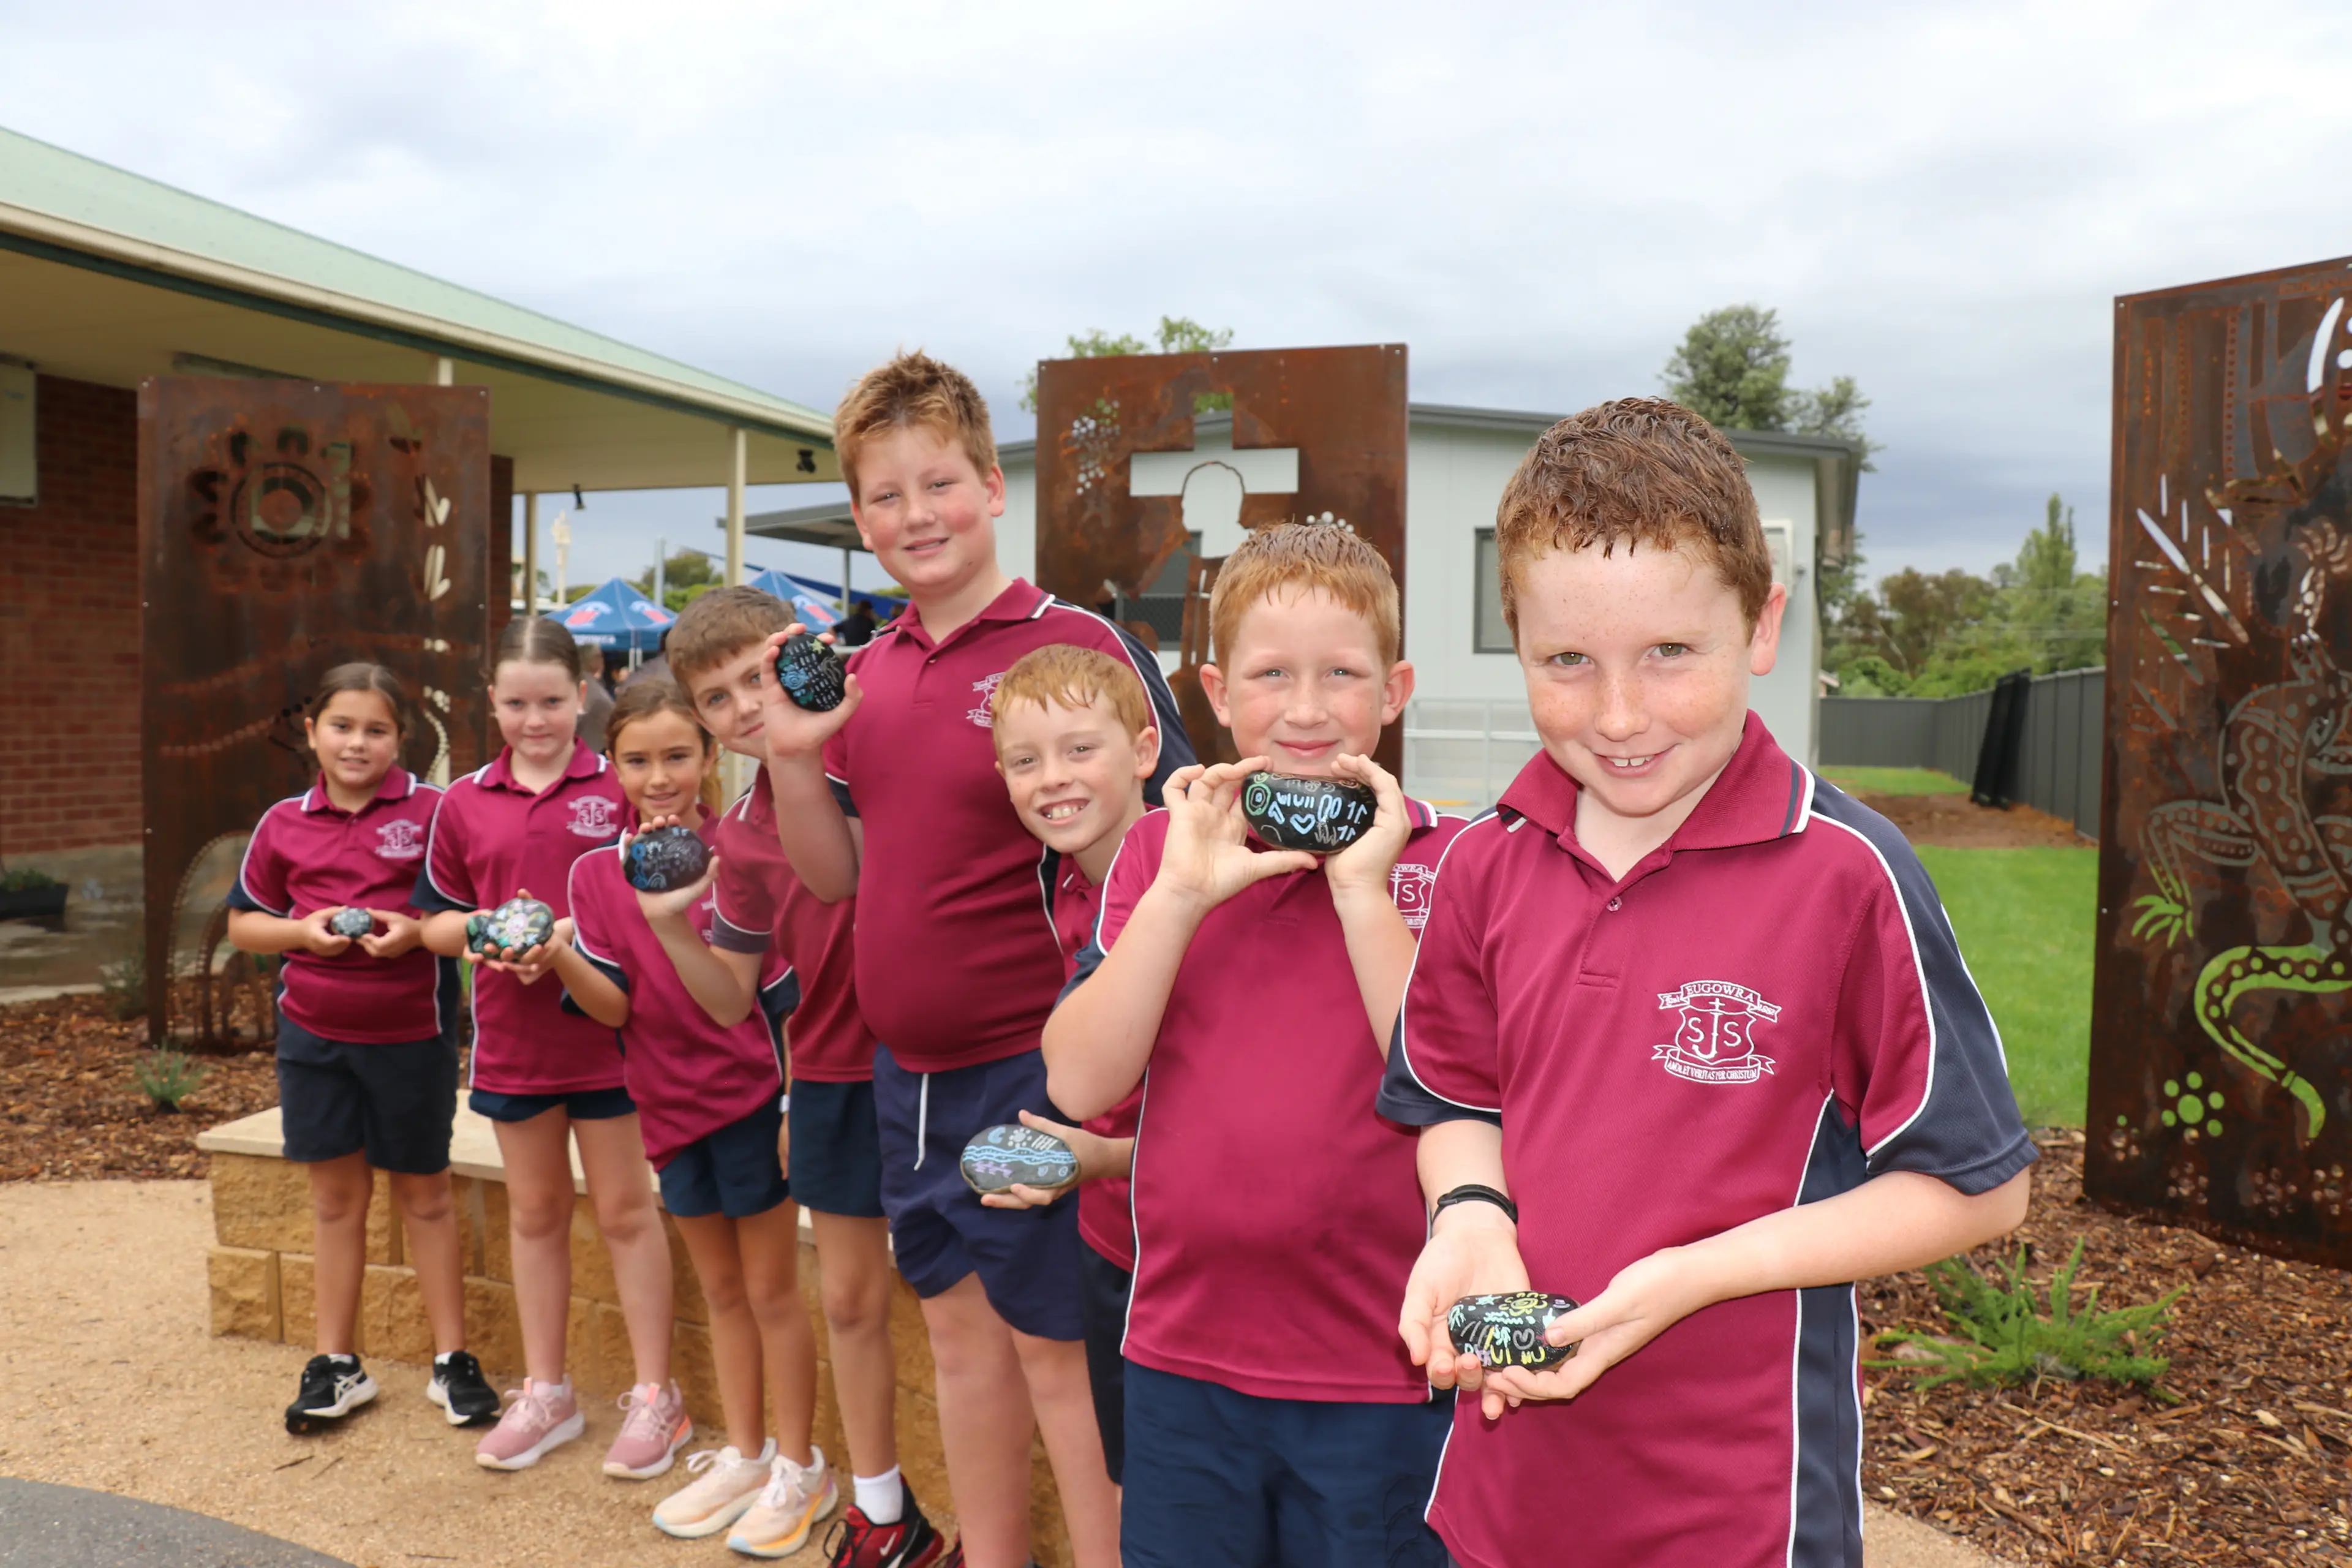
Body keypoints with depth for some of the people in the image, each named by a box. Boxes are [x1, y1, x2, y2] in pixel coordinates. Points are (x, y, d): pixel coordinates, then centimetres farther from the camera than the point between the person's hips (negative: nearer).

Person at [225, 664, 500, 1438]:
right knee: (336, 1196, 13)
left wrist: (419, 930, -21)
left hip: (411, 1031, -3)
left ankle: (452, 1359, 20)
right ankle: (335, 1364, 25)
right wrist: (303, 930, -8)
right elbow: (243, 922, 11)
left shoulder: (432, 810, -8)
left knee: (424, 1194, 9)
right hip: (313, 1032, 3)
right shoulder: (284, 824, 2)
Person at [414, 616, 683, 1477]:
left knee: (625, 1210, 7)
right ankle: (545, 1393, 30)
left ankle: (655, 1395, 19)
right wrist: (476, 928, -12)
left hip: (608, 1030, -3)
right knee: (535, 1213, 16)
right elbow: (433, 920, 9)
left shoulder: (620, 788, -7)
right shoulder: (464, 802, 3)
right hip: (511, 1039, 4)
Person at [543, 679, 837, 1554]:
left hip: (753, 1098, -4)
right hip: (671, 1109, 4)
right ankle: (744, 1456, 33)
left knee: (771, 1291, 7)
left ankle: (799, 1470, 22)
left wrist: (796, 1104, -13)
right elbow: (614, 1007, -4)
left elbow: (788, 993, -8)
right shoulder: (597, 872, 0)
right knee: (720, 1290, 18)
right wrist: (559, 956, -22)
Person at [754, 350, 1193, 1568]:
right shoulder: (866, 673, 7)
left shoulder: (1078, 647, -13)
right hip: (910, 1064, 7)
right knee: (959, 1325, 19)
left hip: (1034, 1059, -7)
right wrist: (793, 756, -6)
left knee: (1052, 1342, 5)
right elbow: (838, 875, 9)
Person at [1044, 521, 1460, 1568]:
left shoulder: (1446, 862, -6)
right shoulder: (1162, 851, 2)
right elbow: (1079, 1085, -7)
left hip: (1383, 1375, -2)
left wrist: (1363, 890, -20)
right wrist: (1180, 893, -15)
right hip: (1181, 1359, 3)